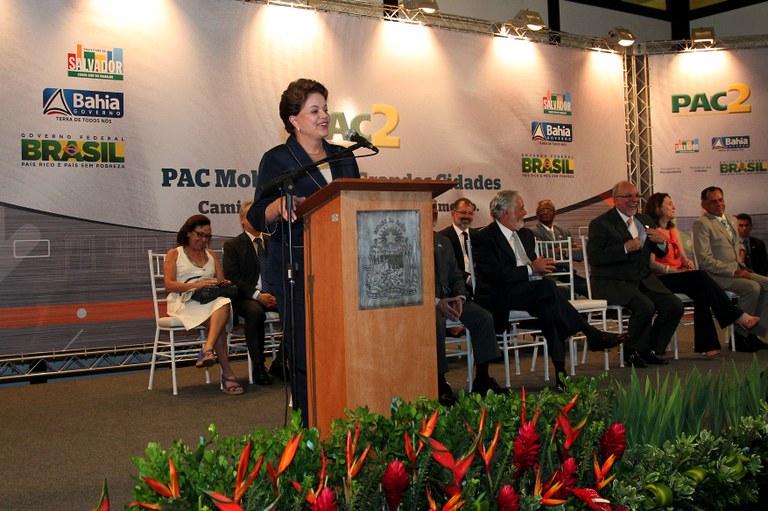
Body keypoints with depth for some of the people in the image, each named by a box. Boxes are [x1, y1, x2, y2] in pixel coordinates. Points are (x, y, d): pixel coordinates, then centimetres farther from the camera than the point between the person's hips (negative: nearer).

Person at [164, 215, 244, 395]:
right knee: (217, 320, -35)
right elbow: (169, 285, -3)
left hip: (211, 299, 4)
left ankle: (208, 350, -52)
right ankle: (227, 373, -41)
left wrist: (224, 284, -5)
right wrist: (198, 285, -15)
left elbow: (221, 280, 21)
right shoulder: (174, 254, 11)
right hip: (184, 301, -4)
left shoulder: (211, 254, 26)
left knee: (224, 303, -37)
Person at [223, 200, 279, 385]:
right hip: (247, 297, -3)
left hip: (273, 295, 4)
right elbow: (232, 279, -5)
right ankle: (258, 368, -27)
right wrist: (257, 295, -17)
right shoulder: (232, 245, 6)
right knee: (255, 312, -37)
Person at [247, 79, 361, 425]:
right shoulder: (277, 159, 3)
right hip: (296, 270, -4)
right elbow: (258, 217, -5)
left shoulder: (343, 157, 18)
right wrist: (281, 205, -25)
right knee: (304, 354, -4)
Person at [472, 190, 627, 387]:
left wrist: (541, 266, -3)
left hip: (527, 293, 7)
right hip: (499, 298, -7)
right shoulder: (484, 237, -6)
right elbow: (495, 274, -18)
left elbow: (534, 266, 23)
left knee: (547, 306, -29)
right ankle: (592, 335, -23)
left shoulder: (525, 234, 21)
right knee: (547, 287, -30)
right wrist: (531, 269, -15)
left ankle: (560, 370, -33)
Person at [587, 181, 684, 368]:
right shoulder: (600, 223, -7)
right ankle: (631, 352, -5)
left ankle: (650, 350, 7)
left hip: (644, 280, 7)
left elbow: (659, 253, 21)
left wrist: (662, 242, -3)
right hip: (612, 283, -7)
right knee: (645, 306, -29)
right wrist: (625, 248, -25)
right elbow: (593, 257, -19)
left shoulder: (645, 220, 15)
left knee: (675, 306, -10)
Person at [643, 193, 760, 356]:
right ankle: (737, 316, -23)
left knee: (701, 292, -25)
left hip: (679, 276, 7)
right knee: (701, 277, -29)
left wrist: (687, 263, -5)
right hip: (662, 280, -7)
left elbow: (683, 256, 19)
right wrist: (676, 270, -19)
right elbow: (651, 264, -13)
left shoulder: (673, 230, 24)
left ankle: (706, 345, -28)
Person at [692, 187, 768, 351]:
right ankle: (740, 336, -13)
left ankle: (753, 332, -7)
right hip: (715, 276, -8)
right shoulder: (701, 223, -10)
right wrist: (734, 272, -18)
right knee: (752, 287, -27)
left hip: (736, 271, 8)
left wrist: (742, 268, 4)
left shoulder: (731, 220, 18)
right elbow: (705, 259, -17)